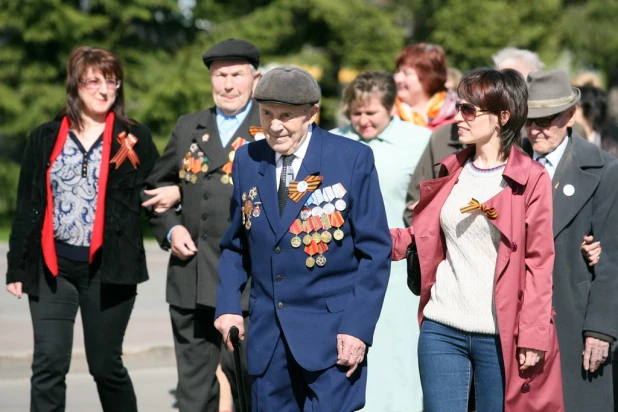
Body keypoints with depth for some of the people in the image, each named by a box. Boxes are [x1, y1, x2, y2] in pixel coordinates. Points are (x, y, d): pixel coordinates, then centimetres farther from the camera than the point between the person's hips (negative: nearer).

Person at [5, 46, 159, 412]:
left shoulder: (133, 138, 2)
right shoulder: (46, 138, 7)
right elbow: (28, 206, 9)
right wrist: (17, 266, 6)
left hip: (107, 267, -1)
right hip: (52, 266, 1)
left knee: (106, 365, 6)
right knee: (49, 366, -4)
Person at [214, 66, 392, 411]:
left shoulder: (353, 158, -5)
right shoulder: (248, 161, 8)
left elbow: (375, 250, -5)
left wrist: (358, 328, -12)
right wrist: (228, 305, 0)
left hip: (332, 330, -4)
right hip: (267, 332, 4)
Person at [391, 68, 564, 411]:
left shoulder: (531, 179, -4)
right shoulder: (452, 172, 11)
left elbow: (538, 263, -5)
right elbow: (422, 239, 15)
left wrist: (533, 337, -10)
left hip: (500, 335, -4)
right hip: (441, 330, 4)